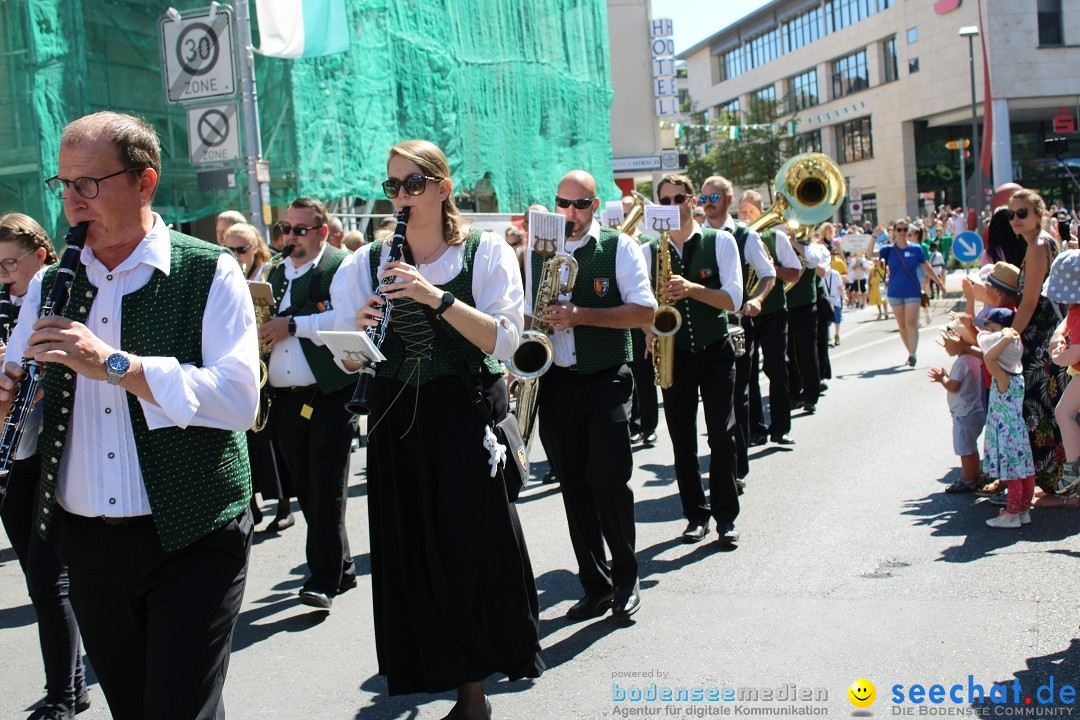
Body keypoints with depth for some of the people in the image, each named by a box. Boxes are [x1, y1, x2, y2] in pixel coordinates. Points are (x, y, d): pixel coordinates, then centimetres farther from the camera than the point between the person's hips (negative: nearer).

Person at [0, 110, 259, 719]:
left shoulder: (210, 273, -6)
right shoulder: (50, 286, 11)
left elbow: (239, 399, -18)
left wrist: (116, 364, -24)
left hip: (191, 537, -5)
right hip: (87, 545, 5)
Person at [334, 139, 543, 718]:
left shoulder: (486, 250, -1)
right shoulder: (369, 261, 7)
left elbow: (505, 340, -12)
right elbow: (349, 362, 6)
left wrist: (438, 297, -22)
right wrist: (360, 326, -16)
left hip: (468, 416, -3)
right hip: (398, 423, 3)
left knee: (480, 544, -1)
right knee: (420, 552, 4)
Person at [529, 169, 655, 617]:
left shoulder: (619, 247, -2)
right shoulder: (536, 251, 11)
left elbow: (645, 312, -9)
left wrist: (581, 316, -19)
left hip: (606, 379, -4)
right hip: (554, 382, 4)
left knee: (610, 481, -9)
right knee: (574, 487, 7)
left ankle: (626, 577, 13)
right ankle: (595, 586, 18)